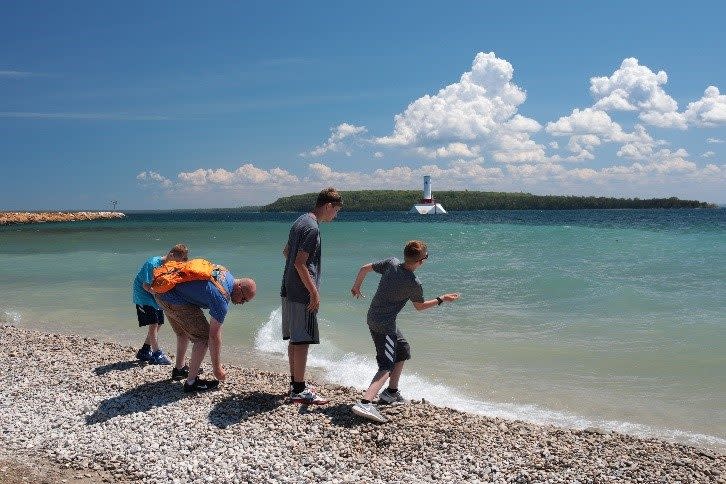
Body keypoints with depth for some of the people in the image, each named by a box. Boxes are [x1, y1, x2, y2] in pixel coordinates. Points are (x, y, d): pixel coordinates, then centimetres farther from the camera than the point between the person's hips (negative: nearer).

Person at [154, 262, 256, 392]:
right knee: (203, 336, -5)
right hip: (176, 301, -10)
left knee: (184, 332, 27)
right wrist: (217, 368, -7)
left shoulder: (227, 274, 7)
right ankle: (191, 382, 0)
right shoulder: (222, 299, -19)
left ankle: (179, 369, 41)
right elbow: (214, 336, -15)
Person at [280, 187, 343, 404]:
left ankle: (295, 383, 25)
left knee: (295, 339, 15)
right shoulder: (312, 228, -16)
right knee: (302, 341, -4)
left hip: (289, 290, 10)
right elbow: (300, 263, -21)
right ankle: (299, 390, 1)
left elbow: (286, 252, 24)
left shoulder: (300, 221, 14)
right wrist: (314, 292, -18)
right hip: (302, 294, -10)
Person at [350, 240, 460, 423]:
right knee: (387, 365, -15)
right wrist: (441, 299, 14)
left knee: (403, 350, 26)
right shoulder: (414, 284, -16)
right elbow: (419, 306, 2)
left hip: (373, 317, 9)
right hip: (384, 324, -9)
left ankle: (391, 392, 33)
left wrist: (356, 287, 21)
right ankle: (365, 403, -34)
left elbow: (365, 268, 4)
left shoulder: (392, 263, -3)